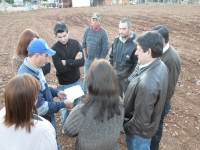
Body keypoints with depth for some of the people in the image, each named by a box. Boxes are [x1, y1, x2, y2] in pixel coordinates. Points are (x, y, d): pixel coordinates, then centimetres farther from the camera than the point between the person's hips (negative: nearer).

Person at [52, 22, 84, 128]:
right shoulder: (55, 48, -17)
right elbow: (60, 68, -24)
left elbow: (82, 62, -19)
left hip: (76, 81, 3)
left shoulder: (75, 43, -9)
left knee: (77, 104, 21)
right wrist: (74, 61, -19)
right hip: (63, 84, -3)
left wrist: (67, 62, -22)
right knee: (64, 106, 16)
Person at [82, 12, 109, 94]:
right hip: (88, 59, 4)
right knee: (86, 77, 16)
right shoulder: (87, 30, -3)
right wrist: (85, 57, 3)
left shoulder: (103, 32, -14)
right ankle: (84, 92, 33)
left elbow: (105, 49, -12)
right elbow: (84, 44, 6)